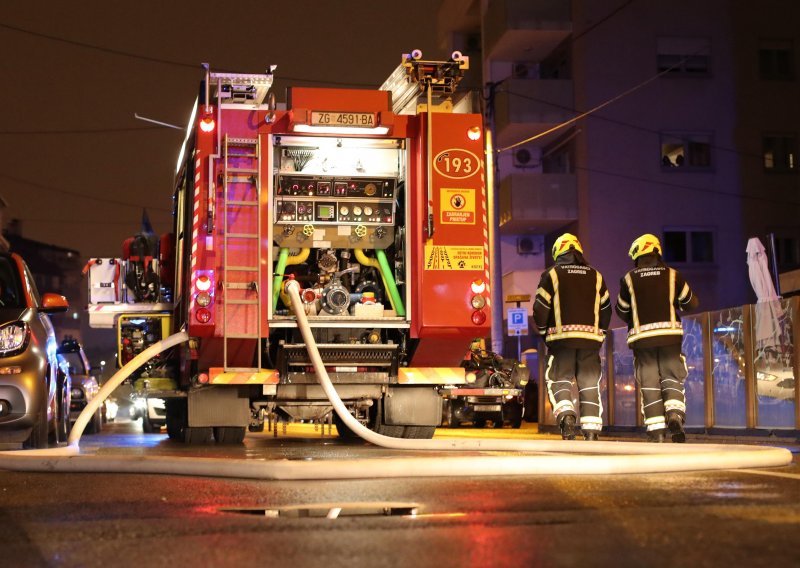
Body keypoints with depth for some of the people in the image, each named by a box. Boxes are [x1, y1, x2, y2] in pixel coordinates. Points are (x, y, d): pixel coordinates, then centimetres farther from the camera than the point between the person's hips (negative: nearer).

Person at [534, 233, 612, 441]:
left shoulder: (552, 275, 2)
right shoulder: (595, 276, 13)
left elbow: (540, 308, -2)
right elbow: (606, 309, 16)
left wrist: (544, 331, 13)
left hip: (562, 337, -3)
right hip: (591, 338, 3)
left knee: (558, 379, 5)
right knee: (590, 383, 7)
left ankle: (566, 415, -21)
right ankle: (592, 431, 2)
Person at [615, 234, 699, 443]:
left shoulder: (629, 279, 2)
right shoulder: (672, 275, 4)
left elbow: (622, 311, 11)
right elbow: (691, 303, 13)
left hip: (642, 337, 0)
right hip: (670, 334, 0)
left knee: (649, 383, 3)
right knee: (672, 377, 9)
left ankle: (656, 430, 0)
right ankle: (675, 414, -16)